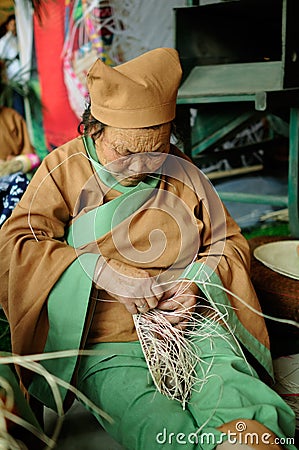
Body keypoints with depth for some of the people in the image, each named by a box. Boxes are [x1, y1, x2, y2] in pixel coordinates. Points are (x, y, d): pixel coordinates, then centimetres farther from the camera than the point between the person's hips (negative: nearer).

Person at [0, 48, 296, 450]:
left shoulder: (180, 171, 11)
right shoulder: (64, 169, 5)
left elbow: (231, 243, 17)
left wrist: (195, 283, -5)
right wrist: (105, 271, -17)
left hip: (196, 329, 2)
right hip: (108, 348, -1)